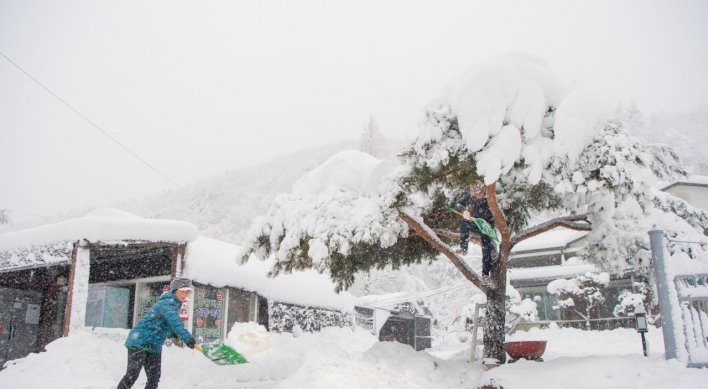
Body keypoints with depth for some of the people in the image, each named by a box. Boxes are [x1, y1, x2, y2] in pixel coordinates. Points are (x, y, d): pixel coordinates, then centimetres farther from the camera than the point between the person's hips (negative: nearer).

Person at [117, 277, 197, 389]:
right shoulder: (167, 303, -17)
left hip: (154, 346, 9)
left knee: (154, 378, 6)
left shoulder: (175, 305, 13)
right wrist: (186, 337, -48)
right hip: (140, 342, -9)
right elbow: (174, 322, -37)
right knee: (132, 374, -11)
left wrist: (174, 334, 5)